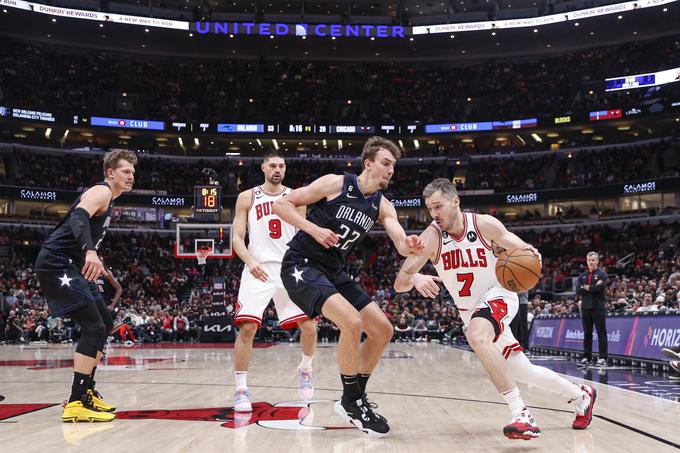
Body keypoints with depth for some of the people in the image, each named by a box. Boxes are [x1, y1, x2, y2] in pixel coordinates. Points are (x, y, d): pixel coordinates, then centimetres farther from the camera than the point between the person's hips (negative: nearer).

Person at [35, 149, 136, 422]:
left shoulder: (107, 200, 22)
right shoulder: (102, 191, -9)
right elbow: (78, 217, -29)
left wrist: (93, 262, 33)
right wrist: (90, 251, -45)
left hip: (72, 267, 11)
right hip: (57, 264, -11)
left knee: (105, 325, 15)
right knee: (94, 327, -18)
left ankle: (85, 391, 21)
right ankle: (76, 403, -18)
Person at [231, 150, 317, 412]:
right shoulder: (247, 197, 6)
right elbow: (237, 237, 2)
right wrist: (250, 261, -17)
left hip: (290, 269, 2)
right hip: (258, 270, -1)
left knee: (309, 326, -4)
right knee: (247, 327, -13)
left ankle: (305, 369, 25)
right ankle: (241, 389, -2)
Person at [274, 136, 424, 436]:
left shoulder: (382, 206, 5)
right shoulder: (335, 183, -12)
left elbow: (401, 245, -10)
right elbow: (281, 204, -10)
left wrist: (410, 246, -34)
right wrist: (314, 229, -22)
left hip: (333, 273, 8)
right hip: (301, 265, -8)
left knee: (383, 330, 5)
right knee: (352, 322, -27)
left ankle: (355, 397, 19)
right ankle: (352, 402, -8)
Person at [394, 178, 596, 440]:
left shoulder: (485, 224, -16)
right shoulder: (432, 237, -16)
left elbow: (518, 247, 1)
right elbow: (399, 283, -22)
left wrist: (528, 253, -23)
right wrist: (415, 278, -46)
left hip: (498, 296, -4)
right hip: (471, 311, 4)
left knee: (476, 335, -36)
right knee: (523, 372, 10)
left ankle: (520, 413, -36)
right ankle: (581, 396, 34)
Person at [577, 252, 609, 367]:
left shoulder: (602, 274, 2)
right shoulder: (582, 276, 16)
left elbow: (599, 287, -15)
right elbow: (578, 290, 2)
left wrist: (586, 287, -4)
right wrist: (593, 287, -8)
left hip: (598, 308, -5)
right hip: (585, 308, 5)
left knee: (601, 333, -4)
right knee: (587, 334, 7)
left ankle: (603, 359, -4)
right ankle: (587, 358, 12)